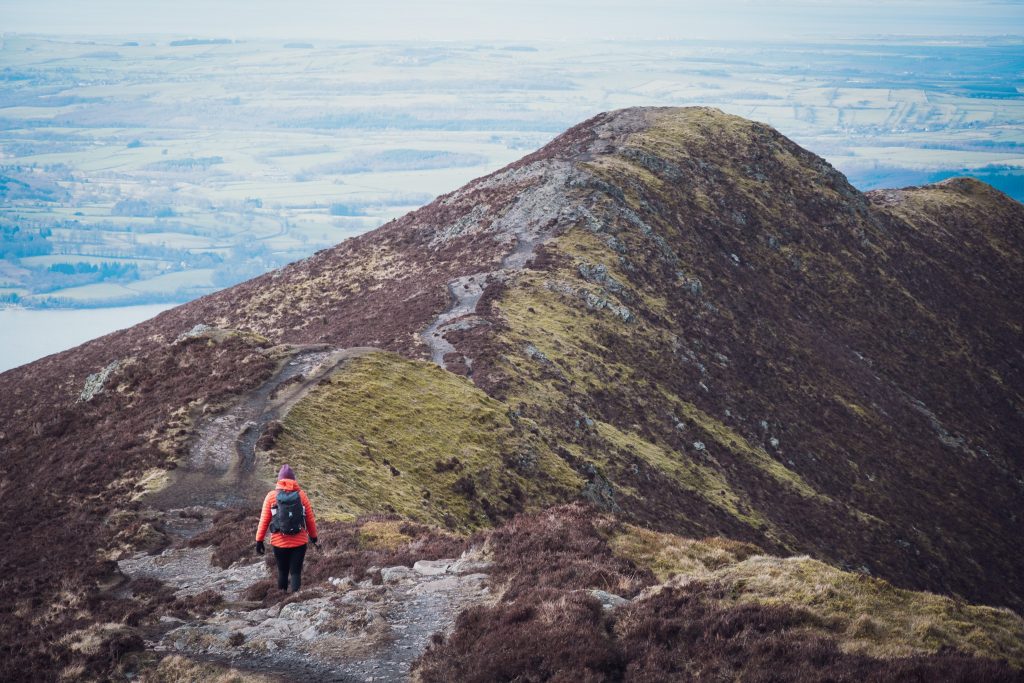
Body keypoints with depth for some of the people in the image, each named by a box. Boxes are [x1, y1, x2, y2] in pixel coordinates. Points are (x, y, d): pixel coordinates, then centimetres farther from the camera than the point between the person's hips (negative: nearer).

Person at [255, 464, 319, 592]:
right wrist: (313, 536, 19)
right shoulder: (301, 495, -2)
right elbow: (310, 519, 4)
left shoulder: (271, 496, -2)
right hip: (299, 542, -1)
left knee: (282, 571, 16)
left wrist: (259, 541, 4)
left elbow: (264, 520, -3)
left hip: (279, 542, 1)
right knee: (296, 572, 4)